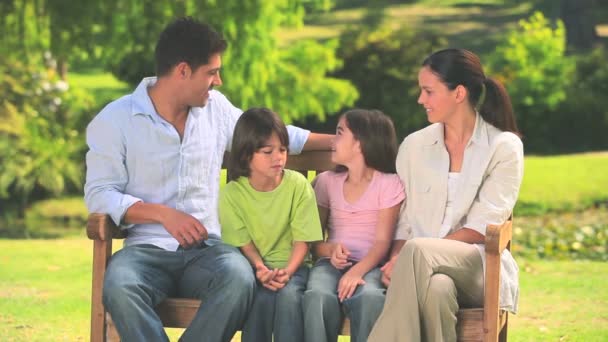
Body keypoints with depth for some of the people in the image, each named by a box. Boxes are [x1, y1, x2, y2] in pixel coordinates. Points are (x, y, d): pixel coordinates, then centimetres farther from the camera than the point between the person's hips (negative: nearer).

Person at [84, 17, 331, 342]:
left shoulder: (216, 107, 14)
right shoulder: (114, 121, -1)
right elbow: (99, 194, -5)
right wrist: (163, 214, -18)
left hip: (206, 249, 3)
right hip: (147, 249, -3)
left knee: (239, 278, -34)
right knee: (119, 287, -38)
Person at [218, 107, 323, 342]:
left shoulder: (298, 185, -6)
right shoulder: (232, 194, -6)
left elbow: (302, 241, -7)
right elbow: (244, 243, -7)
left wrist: (287, 271, -24)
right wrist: (261, 269, -27)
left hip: (291, 264, 0)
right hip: (253, 267, 0)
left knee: (288, 293, -32)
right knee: (262, 296, -32)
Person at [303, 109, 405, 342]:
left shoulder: (388, 184, 5)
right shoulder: (327, 182, 17)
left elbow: (382, 241, -4)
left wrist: (358, 270, -23)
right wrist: (331, 250, -11)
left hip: (369, 264, -2)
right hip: (332, 262, 2)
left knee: (370, 297, -39)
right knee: (318, 295, -35)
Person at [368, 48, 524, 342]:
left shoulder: (504, 147, 0)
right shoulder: (414, 146, 13)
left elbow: (480, 227, -8)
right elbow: (403, 220, 9)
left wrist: (406, 257, -17)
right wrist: (396, 261, -14)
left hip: (480, 267, -2)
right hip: (424, 266, 2)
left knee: (418, 251, -36)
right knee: (436, 287, -38)